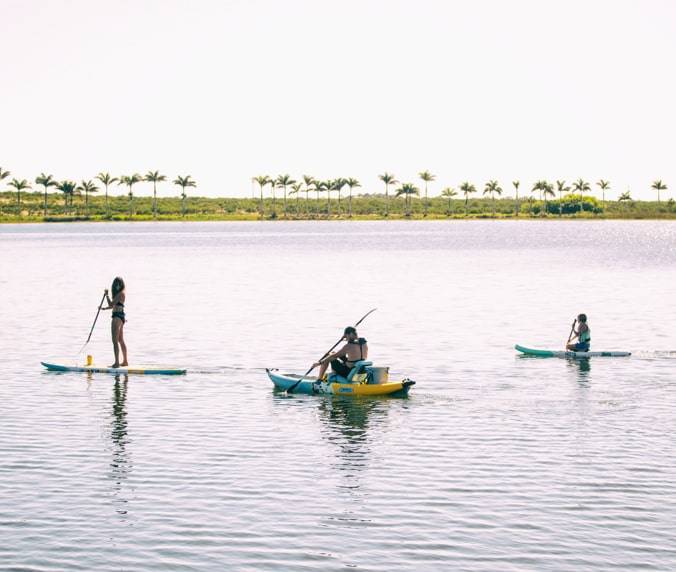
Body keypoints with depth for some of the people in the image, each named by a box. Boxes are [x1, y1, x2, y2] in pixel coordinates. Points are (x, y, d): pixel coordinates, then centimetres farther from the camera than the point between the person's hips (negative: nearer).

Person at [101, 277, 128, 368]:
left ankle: (117, 363, -13)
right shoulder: (120, 293, 15)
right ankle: (125, 361, 25)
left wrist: (106, 295, -7)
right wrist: (104, 308, 21)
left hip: (117, 317, -11)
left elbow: (111, 304, -19)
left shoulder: (121, 293, -15)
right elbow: (115, 305, 24)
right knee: (121, 340, 17)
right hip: (120, 317, 11)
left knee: (115, 341, -10)